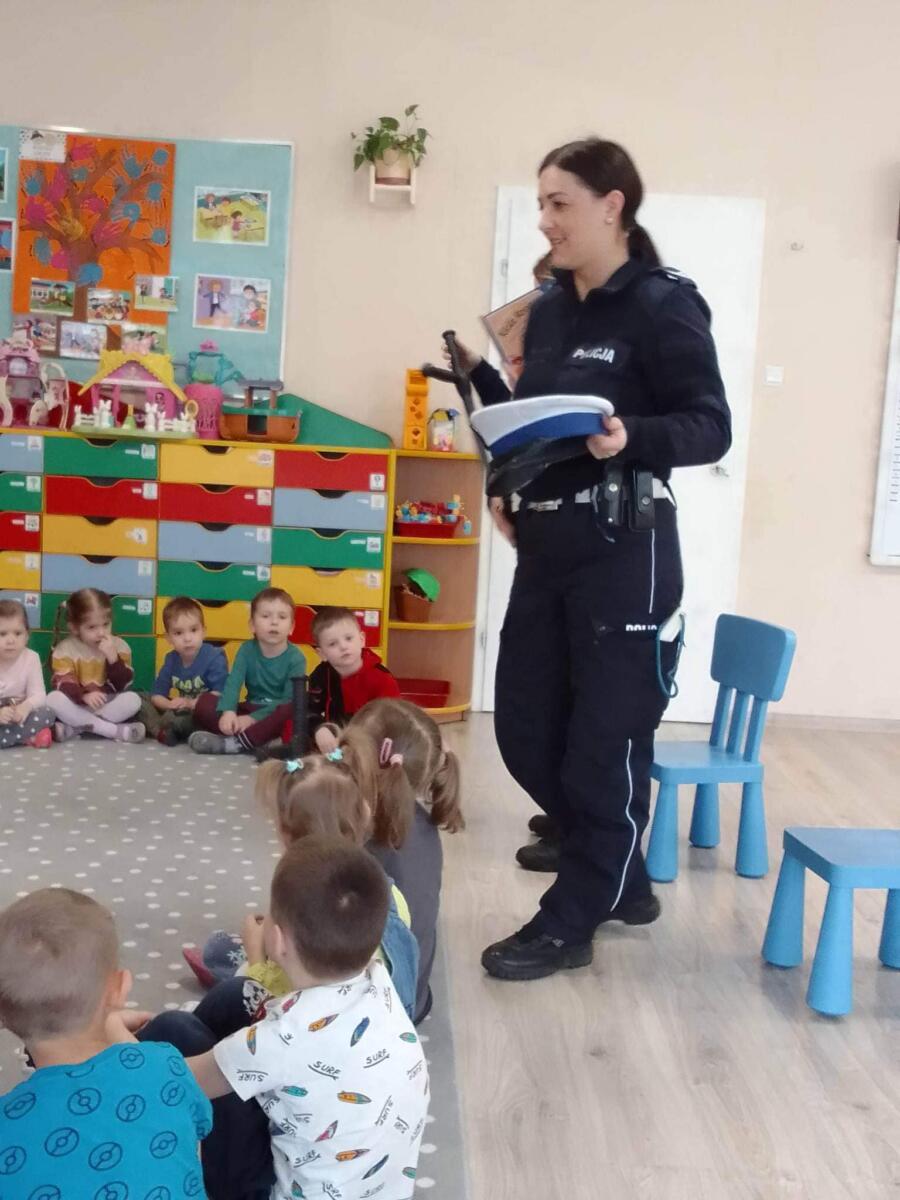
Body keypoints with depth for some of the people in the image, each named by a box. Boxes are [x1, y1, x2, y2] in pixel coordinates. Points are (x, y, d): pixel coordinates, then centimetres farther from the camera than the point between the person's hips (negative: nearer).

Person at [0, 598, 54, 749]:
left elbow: (38, 695, -12)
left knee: (48, 714, -26)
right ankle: (28, 737, -23)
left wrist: (25, 707, -36)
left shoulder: (31, 658, -8)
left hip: (18, 717, 1)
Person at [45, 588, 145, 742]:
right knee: (53, 698, -31)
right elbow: (63, 684, -17)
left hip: (108, 705, 1)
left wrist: (112, 657, -24)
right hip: (78, 705, -1)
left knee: (133, 699, -26)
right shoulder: (65, 649, -6)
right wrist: (84, 696, -37)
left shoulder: (119, 646, -2)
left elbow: (121, 686, -10)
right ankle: (115, 730, -30)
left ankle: (75, 729, -25)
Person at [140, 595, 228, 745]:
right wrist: (169, 705, -22)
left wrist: (192, 703, -32)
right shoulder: (171, 659, 3)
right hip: (182, 711, 7)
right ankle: (161, 731, -28)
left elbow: (219, 694, -22)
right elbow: (157, 694, 1)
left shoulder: (214, 657, -14)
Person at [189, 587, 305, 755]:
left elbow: (289, 700, -18)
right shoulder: (247, 650, -1)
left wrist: (253, 719, -26)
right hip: (249, 709, 4)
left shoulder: (295, 658, -10)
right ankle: (263, 739, -32)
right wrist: (228, 711, -37)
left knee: (291, 710, -38)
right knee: (205, 701, -18)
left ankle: (233, 743, -34)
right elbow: (233, 682, -16)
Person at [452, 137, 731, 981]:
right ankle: (617, 874, 33)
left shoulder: (662, 306, -9)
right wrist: (506, 484, 2)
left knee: (606, 737, 3)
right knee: (524, 726, 12)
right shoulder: (548, 310, 12)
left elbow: (710, 426, -12)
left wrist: (630, 438, -30)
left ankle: (571, 919, 18)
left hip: (624, 554, -8)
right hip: (544, 547, 8)